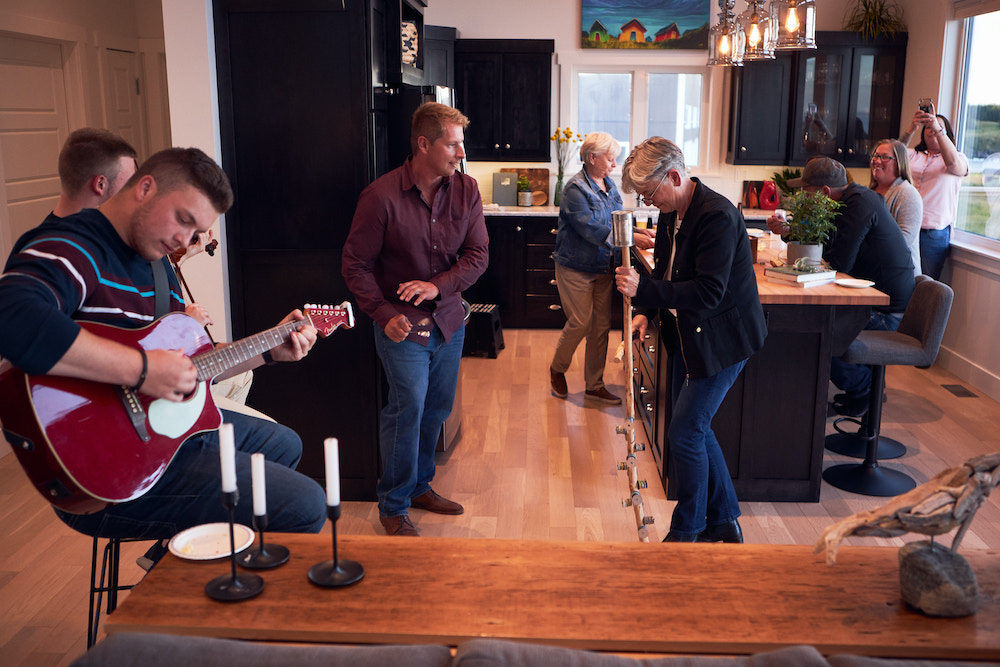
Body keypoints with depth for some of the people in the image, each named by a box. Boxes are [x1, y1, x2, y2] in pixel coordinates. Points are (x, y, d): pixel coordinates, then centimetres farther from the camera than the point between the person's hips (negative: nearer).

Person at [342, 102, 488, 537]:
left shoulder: (466, 190, -1)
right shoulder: (382, 196, -14)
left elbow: (477, 255, -1)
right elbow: (356, 265, -7)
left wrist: (438, 285, -17)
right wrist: (385, 315, -15)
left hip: (448, 319, 5)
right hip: (404, 325, -5)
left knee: (437, 408, 13)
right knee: (408, 407, -11)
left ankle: (419, 485, 34)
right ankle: (394, 506, 6)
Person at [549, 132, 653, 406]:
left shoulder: (609, 185, 10)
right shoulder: (576, 188, -16)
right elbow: (591, 229, -24)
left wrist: (638, 231, -1)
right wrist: (630, 238, -25)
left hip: (604, 268, 8)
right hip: (576, 268, -7)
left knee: (602, 326, 7)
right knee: (581, 322, -5)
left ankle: (595, 385, 18)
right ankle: (557, 370, 22)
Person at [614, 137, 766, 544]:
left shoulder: (717, 216, -24)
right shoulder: (670, 213, 5)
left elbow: (708, 292, -30)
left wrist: (643, 290, -33)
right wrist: (647, 311, 0)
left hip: (723, 340, -9)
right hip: (688, 337, 10)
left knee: (685, 431, -7)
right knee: (693, 427, 15)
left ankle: (685, 533, 12)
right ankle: (724, 522, 30)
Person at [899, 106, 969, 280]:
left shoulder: (959, 159, 10)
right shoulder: (913, 155, 17)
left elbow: (953, 163, -14)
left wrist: (938, 128, -21)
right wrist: (912, 127, -18)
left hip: (935, 231, -1)